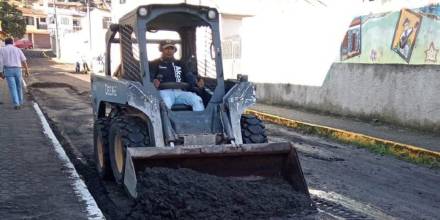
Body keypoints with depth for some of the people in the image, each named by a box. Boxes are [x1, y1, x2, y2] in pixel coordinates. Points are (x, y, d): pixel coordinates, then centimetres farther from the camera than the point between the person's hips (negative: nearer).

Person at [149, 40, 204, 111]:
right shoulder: (154, 64, 18)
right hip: (164, 91, -3)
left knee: (197, 99, -23)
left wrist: (197, 82, -9)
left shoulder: (179, 64, 29)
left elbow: (189, 76, 15)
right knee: (165, 104, -39)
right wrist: (153, 81, -25)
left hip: (179, 91, 4)